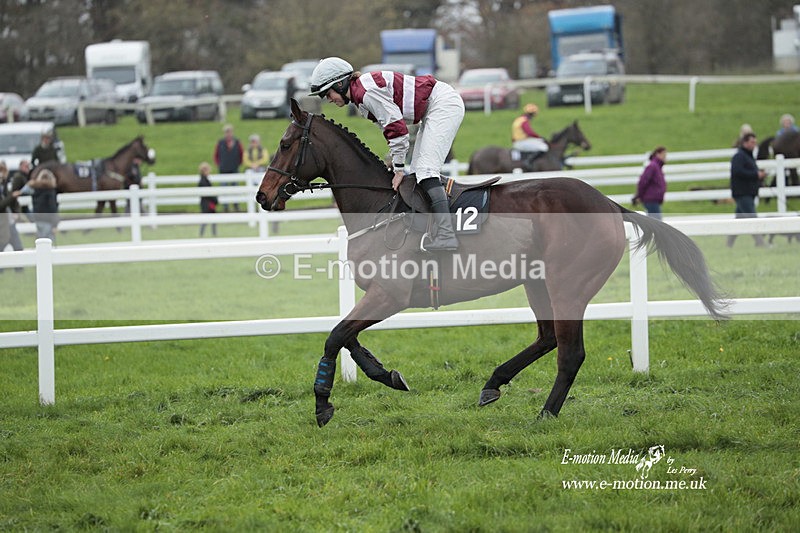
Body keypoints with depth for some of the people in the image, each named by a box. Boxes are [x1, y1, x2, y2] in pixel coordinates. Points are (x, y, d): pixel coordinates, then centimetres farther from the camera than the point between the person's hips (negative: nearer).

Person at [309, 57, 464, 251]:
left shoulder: (367, 92, -21)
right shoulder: (359, 97, 10)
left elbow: (396, 126, -22)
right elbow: (390, 126, 15)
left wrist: (399, 169, -15)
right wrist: (394, 160, 7)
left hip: (444, 102, -11)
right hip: (433, 110, 11)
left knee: (425, 168, -19)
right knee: (417, 171, 8)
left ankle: (446, 234, -28)